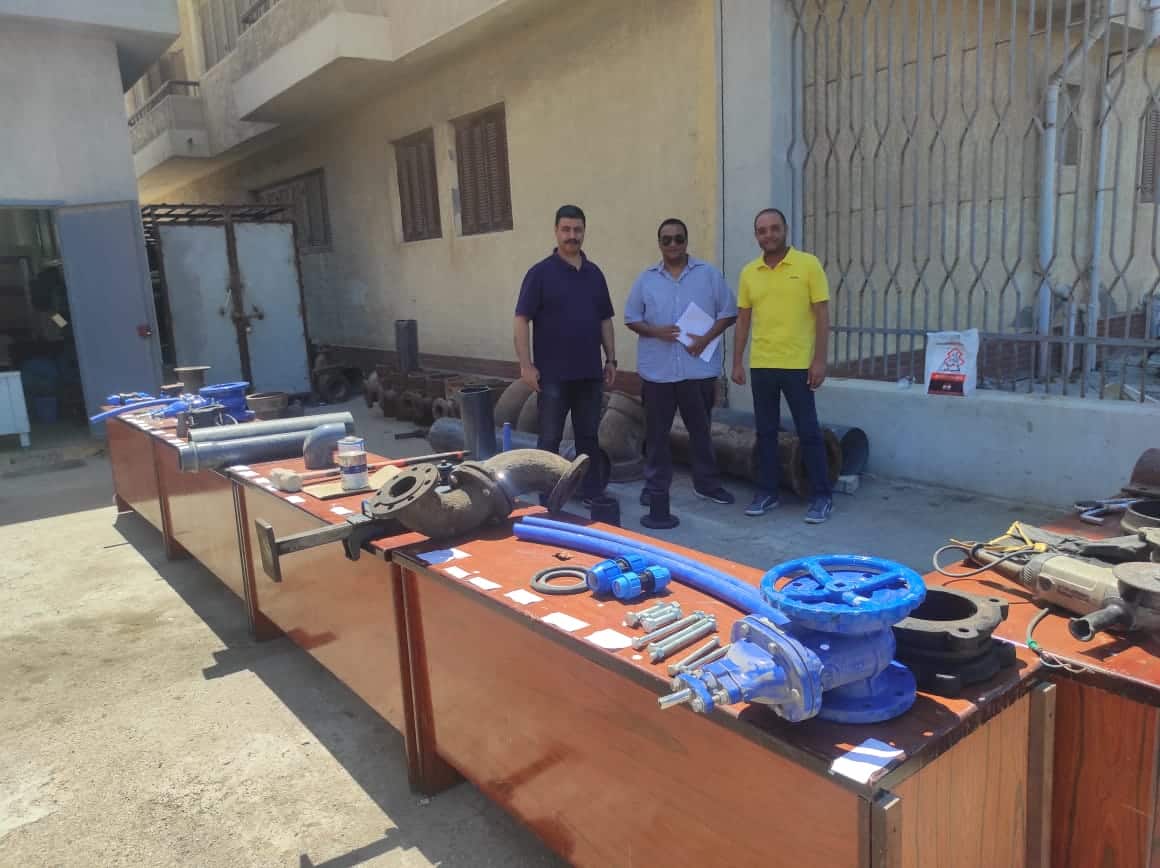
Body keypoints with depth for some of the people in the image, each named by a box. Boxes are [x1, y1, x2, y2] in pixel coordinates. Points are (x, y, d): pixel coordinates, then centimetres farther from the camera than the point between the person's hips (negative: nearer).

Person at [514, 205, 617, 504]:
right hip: (553, 374, -4)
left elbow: (605, 320, 15)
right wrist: (526, 365, -14)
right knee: (550, 438, 3)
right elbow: (522, 320, -8)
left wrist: (611, 359, 10)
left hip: (590, 372, 5)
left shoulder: (595, 273, 10)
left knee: (589, 435, 12)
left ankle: (592, 491, 23)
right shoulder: (540, 272, -5)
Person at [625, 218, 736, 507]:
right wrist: (654, 331, -11)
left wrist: (706, 338, -12)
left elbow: (728, 313, 3)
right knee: (656, 431, 6)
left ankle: (707, 484, 22)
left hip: (699, 367, -1)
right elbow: (631, 318, 8)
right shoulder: (646, 279, 7)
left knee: (701, 429, 9)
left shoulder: (709, 274, 3)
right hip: (657, 370, 1)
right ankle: (655, 485, 18)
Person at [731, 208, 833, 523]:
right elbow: (743, 319, 11)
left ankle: (822, 497, 11)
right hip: (761, 365, 4)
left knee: (808, 432, 1)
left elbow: (822, 314, -5)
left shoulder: (808, 265, -4)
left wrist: (819, 360, -10)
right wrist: (737, 362, 7)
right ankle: (767, 492, 21)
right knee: (765, 432, 10)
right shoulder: (749, 273, 7)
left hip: (798, 365, -4)